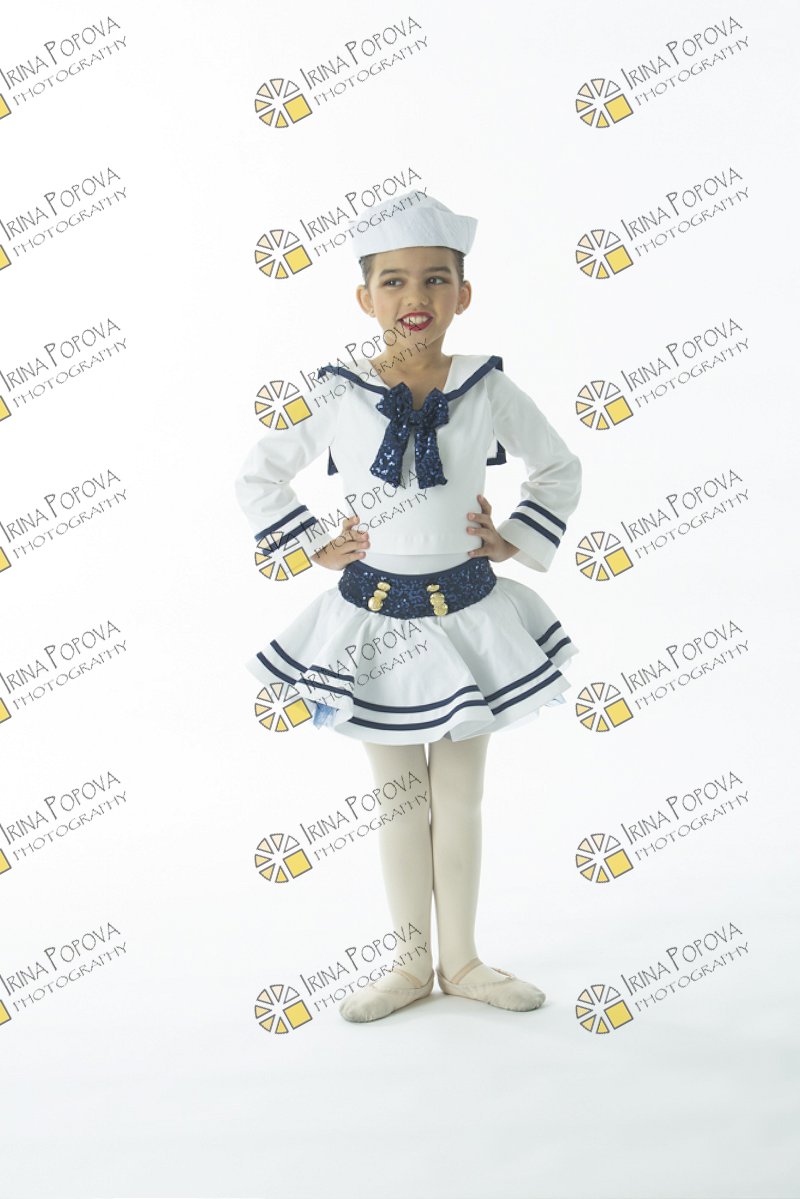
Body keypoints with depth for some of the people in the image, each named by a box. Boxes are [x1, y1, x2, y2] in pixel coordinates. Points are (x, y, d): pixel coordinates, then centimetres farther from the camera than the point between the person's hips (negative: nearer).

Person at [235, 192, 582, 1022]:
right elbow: (257, 476, 5)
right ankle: (411, 966, 24)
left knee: (459, 798, 10)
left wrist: (516, 541, 1)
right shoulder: (338, 397, -7)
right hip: (374, 617, 0)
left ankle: (461, 960, 26)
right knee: (398, 798, 11)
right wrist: (317, 548, -1)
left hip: (466, 611, 0)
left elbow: (560, 469, 11)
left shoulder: (489, 389, -5)